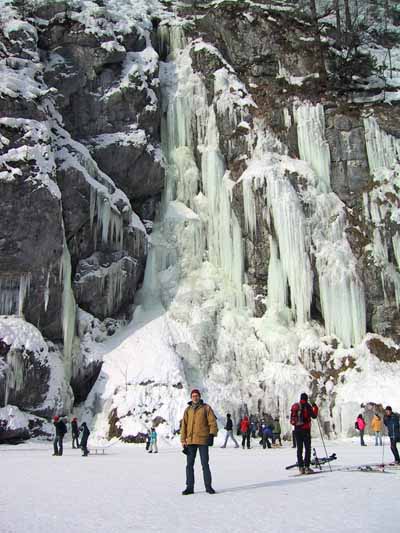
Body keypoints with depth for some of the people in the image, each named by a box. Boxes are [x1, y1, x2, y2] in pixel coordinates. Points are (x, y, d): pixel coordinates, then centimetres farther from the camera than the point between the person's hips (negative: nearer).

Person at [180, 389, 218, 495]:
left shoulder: (206, 408, 2)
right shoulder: (188, 410, 11)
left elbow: (212, 422, -2)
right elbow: (184, 426, 11)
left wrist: (212, 434, -16)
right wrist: (183, 440, 5)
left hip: (203, 440, -3)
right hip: (190, 441, 3)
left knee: (205, 464, 0)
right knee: (189, 464, 6)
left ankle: (208, 486, 10)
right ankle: (190, 487, 13)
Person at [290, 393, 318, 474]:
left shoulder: (294, 406, 8)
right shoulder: (307, 406, -7)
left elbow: (291, 420, 11)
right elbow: (314, 416, -2)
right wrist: (315, 407, 11)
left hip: (297, 430, 5)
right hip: (306, 429, -5)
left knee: (299, 448, 9)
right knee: (307, 448, 0)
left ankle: (301, 467, 7)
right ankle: (306, 467, -8)